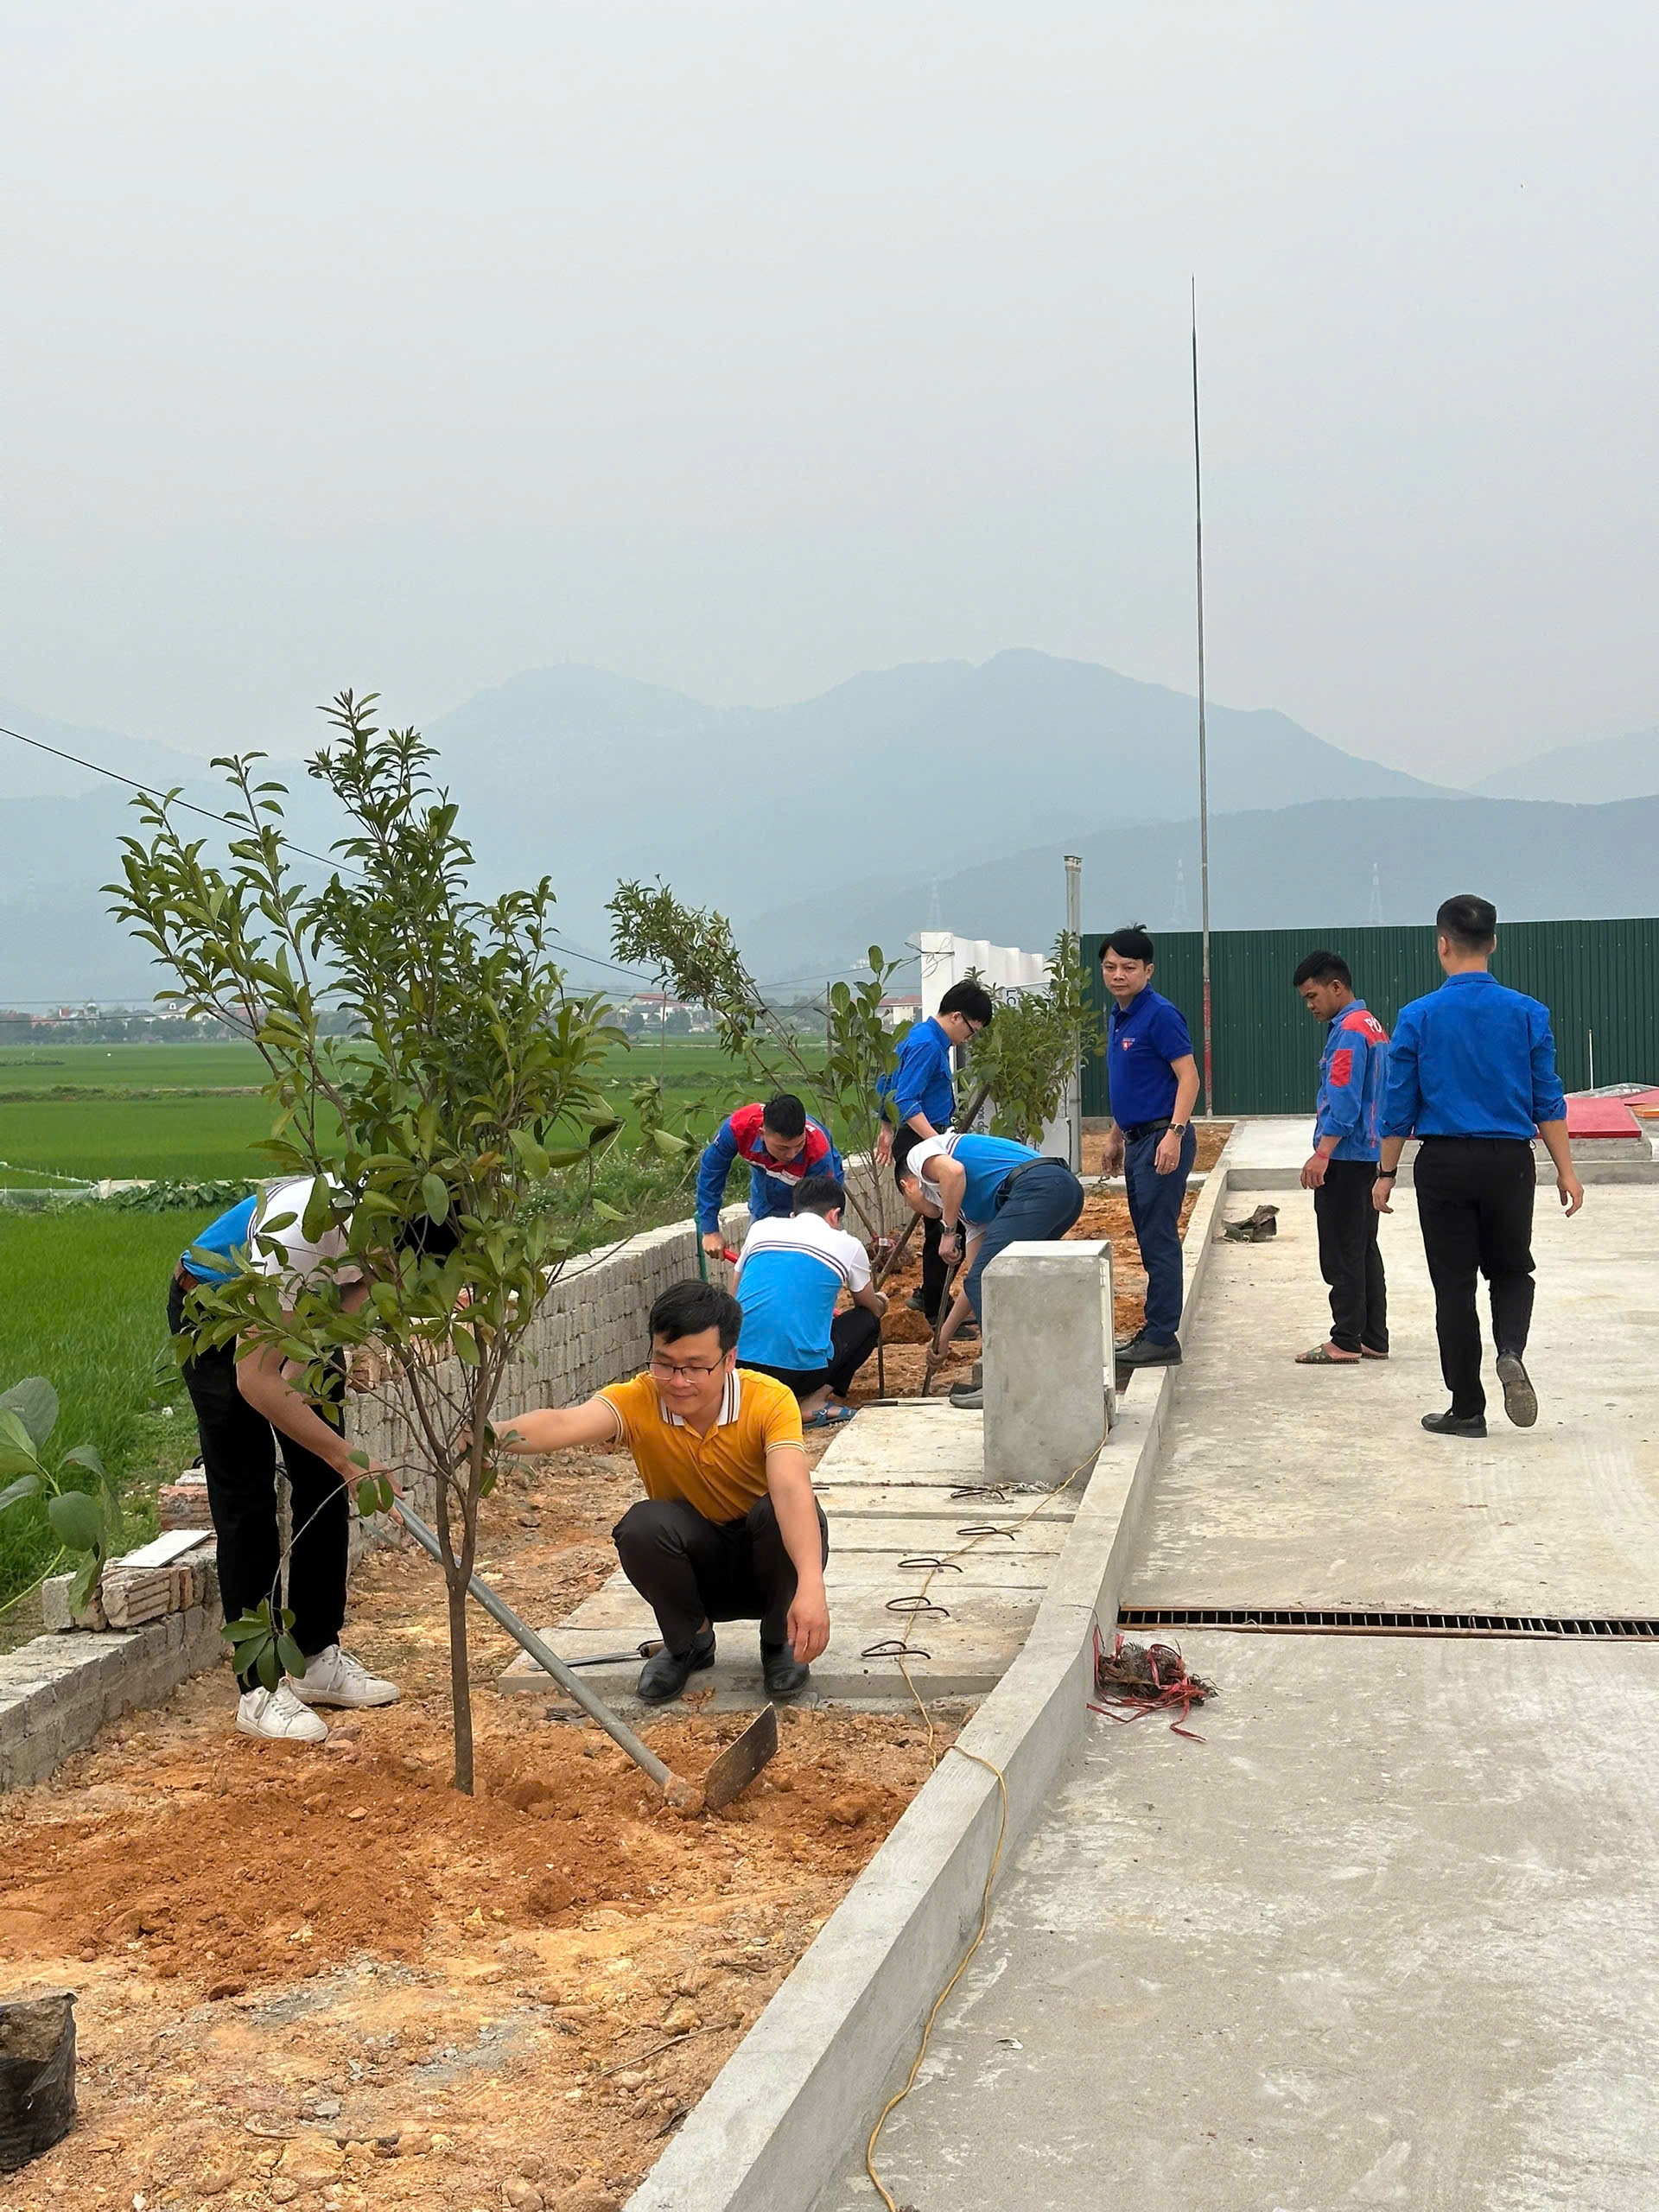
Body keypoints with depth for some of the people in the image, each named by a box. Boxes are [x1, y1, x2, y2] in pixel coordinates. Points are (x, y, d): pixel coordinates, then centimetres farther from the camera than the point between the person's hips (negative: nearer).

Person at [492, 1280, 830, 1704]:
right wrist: (492, 1435, -64)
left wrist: (811, 1584, -59)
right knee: (642, 1526, -30)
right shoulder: (638, 1401, -20)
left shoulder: (770, 1401, -25)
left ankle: (779, 1642, -4)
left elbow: (791, 1488, -42)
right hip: (696, 1568, 2)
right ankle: (690, 1641, 0)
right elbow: (566, 1423, -42)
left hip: (765, 1563, -1)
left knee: (784, 1513, -34)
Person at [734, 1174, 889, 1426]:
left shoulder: (761, 1228, 15)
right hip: (801, 1371, -4)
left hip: (738, 1368, 4)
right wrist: (881, 1303, 54)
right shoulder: (848, 1246, 9)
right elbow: (874, 1308, 28)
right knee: (867, 1320, 22)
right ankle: (812, 1404, 3)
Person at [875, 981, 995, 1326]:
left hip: (924, 1141, 11)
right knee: (941, 1225, -7)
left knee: (941, 1221, 16)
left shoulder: (919, 1036, 15)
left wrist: (887, 1130, 31)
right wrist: (937, 1144, -32)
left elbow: (889, 1083, 26)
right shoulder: (926, 1045, -17)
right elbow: (906, 1102, -25)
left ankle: (929, 1296, 26)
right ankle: (936, 1311, -3)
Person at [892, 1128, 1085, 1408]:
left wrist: (948, 1232, 1)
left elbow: (954, 1171, -9)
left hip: (1036, 1186, -9)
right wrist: (943, 1338, 45)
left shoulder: (920, 1154, 17)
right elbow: (978, 1279, 37)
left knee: (983, 1283, -4)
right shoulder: (969, 1206, 36)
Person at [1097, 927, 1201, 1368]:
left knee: (1159, 1241, -6)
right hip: (1137, 1141, 9)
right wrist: (1115, 1137, 25)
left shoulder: (1160, 1015, -14)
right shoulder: (1117, 1017, 15)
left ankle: (1162, 1339, -2)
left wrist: (1175, 1134, -26)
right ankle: (1155, 1330, 19)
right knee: (1150, 1241, 13)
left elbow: (1188, 1077, -18)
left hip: (1162, 1140, -9)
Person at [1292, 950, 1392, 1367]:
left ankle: (1345, 1342, -3)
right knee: (1364, 1250, 13)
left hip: (1345, 1158, -10)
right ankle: (1373, 1338, 16)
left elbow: (1343, 1100, -22)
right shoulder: (1373, 1027, 17)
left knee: (1341, 1253, -5)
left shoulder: (1349, 1031, -14)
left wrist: (1322, 1153, -23)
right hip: (1370, 1155, 10)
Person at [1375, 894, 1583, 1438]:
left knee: (1454, 1285, 7)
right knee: (1512, 1270, 18)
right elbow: (1548, 1101, 0)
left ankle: (1467, 1409, 11)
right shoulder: (1527, 1013, -1)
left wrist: (1386, 1173, 7)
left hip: (1443, 1166, -1)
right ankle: (1511, 1350, -12)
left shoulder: (1418, 1017, -5)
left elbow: (1399, 1106, -1)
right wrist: (1565, 1170, 7)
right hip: (1510, 1163, 1)